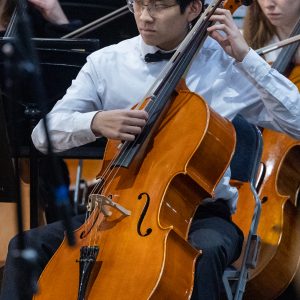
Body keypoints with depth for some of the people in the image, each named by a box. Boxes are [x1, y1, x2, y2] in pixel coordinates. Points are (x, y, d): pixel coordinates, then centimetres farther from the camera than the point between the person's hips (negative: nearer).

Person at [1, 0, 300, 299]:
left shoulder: (226, 62, -1)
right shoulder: (106, 62, 3)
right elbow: (43, 134, -1)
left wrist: (246, 57, -14)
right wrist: (96, 122, -22)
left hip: (200, 214, -2)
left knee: (204, 252, -38)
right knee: (28, 246, -19)